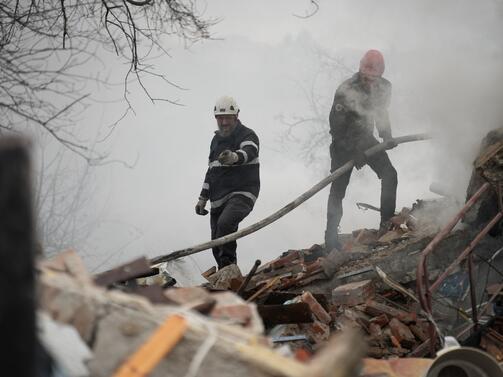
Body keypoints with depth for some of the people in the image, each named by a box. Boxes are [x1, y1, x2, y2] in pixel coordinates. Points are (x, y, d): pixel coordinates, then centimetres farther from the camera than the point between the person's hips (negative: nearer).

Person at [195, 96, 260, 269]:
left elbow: (248, 153, -29)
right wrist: (203, 198, 22)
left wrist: (234, 157, -52)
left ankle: (228, 266, -29)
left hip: (242, 194, -7)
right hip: (218, 199, 7)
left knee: (225, 223, -33)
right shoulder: (216, 140, 19)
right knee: (217, 246, 2)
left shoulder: (247, 135, -4)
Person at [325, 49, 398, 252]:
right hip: (343, 142, -5)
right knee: (338, 188, -7)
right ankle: (331, 237, -2)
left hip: (366, 138, 5)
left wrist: (387, 137, 3)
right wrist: (353, 152, -26)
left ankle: (387, 224, 1)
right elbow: (336, 126, -23)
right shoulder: (345, 90, -25)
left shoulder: (383, 87, -6)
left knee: (390, 175, -7)